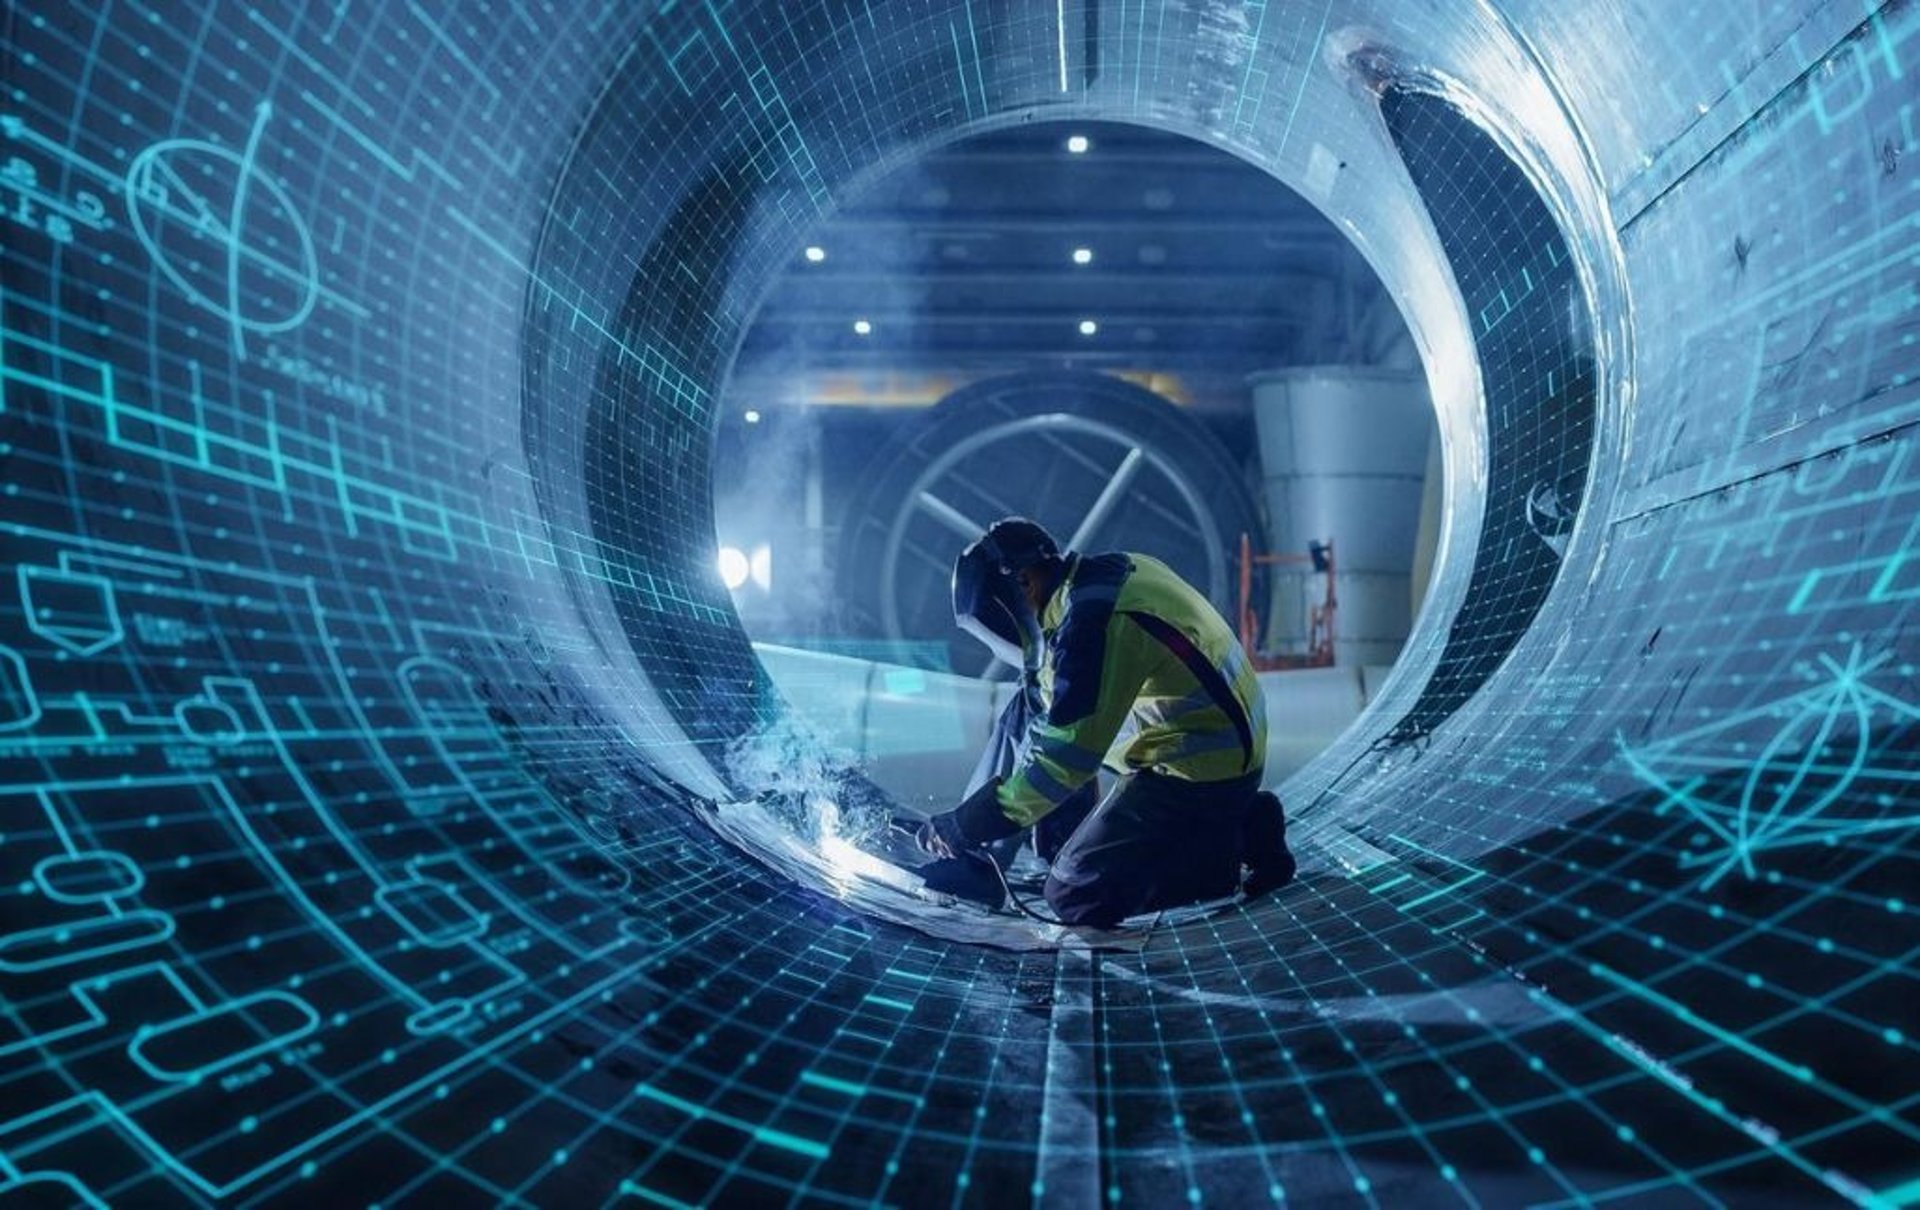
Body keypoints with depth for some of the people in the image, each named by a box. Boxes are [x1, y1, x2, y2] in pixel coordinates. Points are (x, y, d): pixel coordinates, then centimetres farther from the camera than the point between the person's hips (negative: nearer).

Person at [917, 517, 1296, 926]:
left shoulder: (1093, 619, -24)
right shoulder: (1108, 571, 5)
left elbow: (1064, 758, -24)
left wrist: (966, 826, -15)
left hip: (1201, 770, -10)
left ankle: (1240, 839, -2)